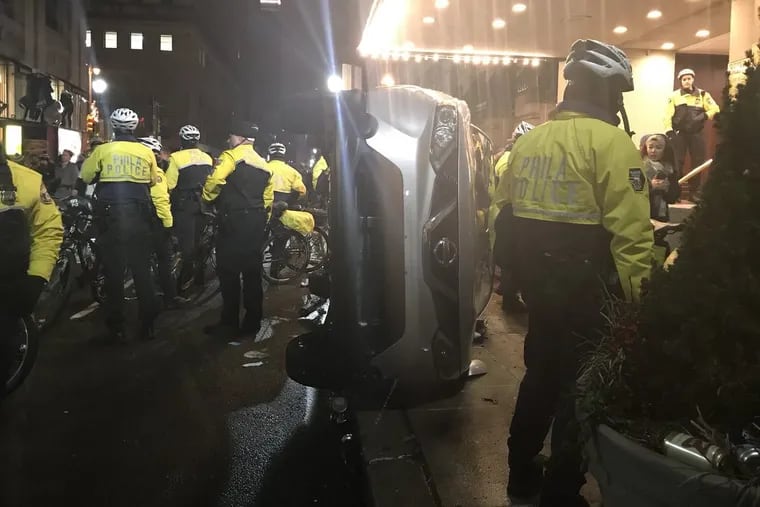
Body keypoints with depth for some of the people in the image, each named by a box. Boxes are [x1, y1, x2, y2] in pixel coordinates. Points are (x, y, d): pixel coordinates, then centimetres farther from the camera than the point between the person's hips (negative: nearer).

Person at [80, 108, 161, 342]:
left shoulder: (102, 150, -3)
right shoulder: (146, 152, 1)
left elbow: (86, 177, 6)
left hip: (110, 215, -1)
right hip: (139, 215, 2)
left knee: (113, 271, 4)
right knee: (142, 270, 9)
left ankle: (116, 329, 7)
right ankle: (148, 325, 11)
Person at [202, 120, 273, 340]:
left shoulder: (231, 156, -5)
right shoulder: (264, 164, 18)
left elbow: (214, 181, -20)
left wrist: (207, 199, -1)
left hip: (235, 220, -7)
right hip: (257, 221, 7)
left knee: (229, 272, 0)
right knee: (252, 272, 10)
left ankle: (229, 324, 4)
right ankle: (252, 324, 15)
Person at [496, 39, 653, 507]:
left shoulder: (528, 140, 8)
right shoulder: (610, 142, -13)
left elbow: (504, 211, 12)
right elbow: (630, 229, -20)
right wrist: (636, 291, -14)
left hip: (538, 280, 7)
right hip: (588, 286, -7)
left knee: (542, 370, 21)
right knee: (580, 385, 6)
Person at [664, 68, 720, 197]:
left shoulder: (702, 94, 7)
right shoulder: (674, 95, 3)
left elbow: (715, 109, 2)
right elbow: (668, 115, -3)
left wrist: (703, 116, -15)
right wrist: (669, 131, -13)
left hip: (696, 134, 2)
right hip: (679, 133, -2)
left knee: (698, 163, 4)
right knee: (677, 162, -4)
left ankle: (694, 191, 14)